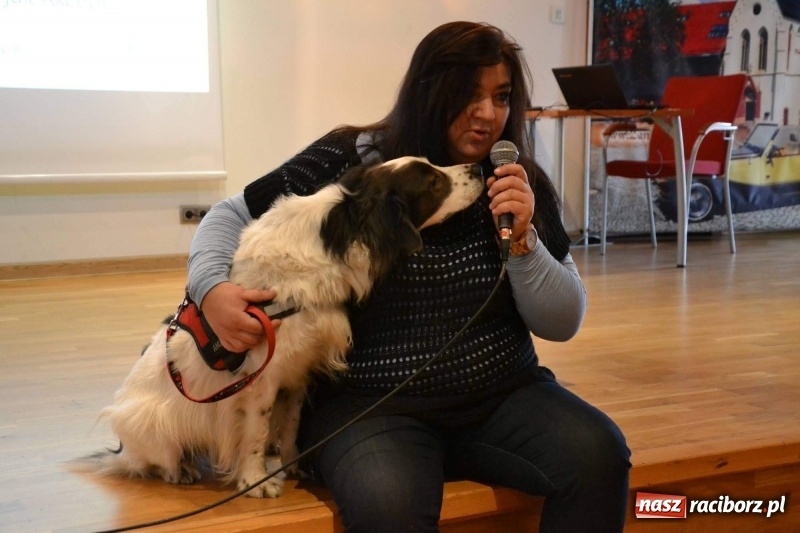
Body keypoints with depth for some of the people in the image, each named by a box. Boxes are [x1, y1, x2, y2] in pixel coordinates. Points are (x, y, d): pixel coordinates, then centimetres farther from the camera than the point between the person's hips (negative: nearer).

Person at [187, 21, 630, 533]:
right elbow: (231, 217, 3)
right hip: (367, 402, -4)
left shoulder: (522, 185, 4)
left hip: (502, 396, 4)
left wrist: (522, 239, -13)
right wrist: (213, 289, -17)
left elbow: (563, 324, 3)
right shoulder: (351, 161, -6)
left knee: (599, 457, -21)